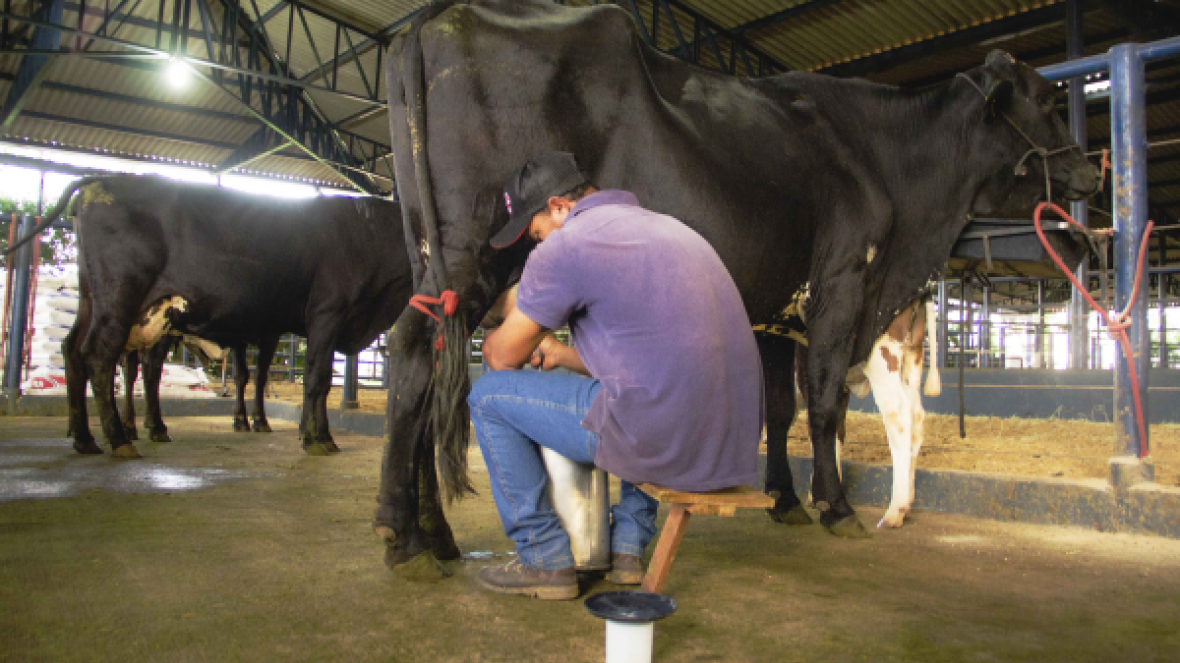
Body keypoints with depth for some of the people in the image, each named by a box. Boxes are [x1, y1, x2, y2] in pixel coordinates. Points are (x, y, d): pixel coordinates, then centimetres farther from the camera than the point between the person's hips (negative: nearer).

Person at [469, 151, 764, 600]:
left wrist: (495, 338, 28)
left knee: (490, 395, 8)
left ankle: (545, 561, 14)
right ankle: (629, 547, 33)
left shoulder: (565, 246, -5)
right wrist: (564, 355, 35)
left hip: (661, 443, -8)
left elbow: (504, 357, 5)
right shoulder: (669, 227, 21)